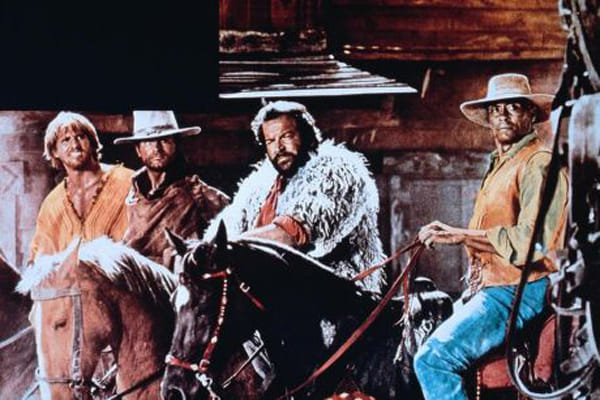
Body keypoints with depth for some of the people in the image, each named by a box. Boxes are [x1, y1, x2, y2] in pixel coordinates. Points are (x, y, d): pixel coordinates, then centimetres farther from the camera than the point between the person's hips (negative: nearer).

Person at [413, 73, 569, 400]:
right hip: (490, 287, 11)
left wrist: (459, 235, -21)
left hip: (518, 290, -11)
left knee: (434, 358, -23)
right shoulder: (499, 166, 22)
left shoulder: (539, 162, -10)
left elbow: (530, 241, -23)